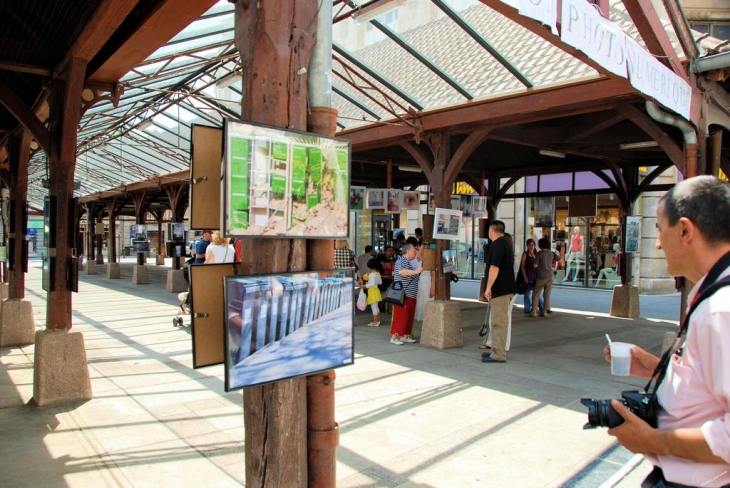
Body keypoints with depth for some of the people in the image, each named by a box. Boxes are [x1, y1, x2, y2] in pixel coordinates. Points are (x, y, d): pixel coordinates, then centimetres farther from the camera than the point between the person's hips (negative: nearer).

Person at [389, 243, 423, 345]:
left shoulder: (408, 262, 20)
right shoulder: (401, 260, -11)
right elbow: (401, 271, -31)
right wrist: (416, 271, -33)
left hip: (410, 295, 10)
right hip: (403, 294, -10)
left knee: (409, 316, 11)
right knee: (401, 315, -11)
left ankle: (405, 335, 19)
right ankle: (394, 336, -9)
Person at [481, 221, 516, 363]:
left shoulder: (497, 244, -15)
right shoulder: (505, 243, 17)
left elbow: (494, 267, -23)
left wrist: (488, 287, -22)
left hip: (500, 289, -11)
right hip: (504, 288, 11)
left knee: (498, 322, -8)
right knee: (498, 321, 16)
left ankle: (498, 355, -5)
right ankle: (498, 351, 23)